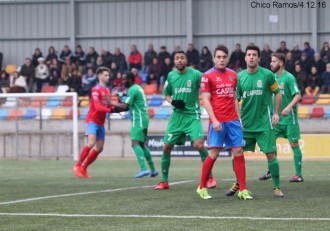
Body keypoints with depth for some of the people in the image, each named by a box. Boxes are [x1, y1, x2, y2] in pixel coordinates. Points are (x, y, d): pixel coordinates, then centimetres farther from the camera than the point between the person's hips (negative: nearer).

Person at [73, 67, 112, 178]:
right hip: (92, 120, -8)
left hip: (100, 122, 8)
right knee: (91, 143, -22)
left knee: (99, 148, 5)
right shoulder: (96, 90, -12)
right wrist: (110, 109, -31)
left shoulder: (107, 90, 13)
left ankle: (84, 167, 14)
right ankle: (77, 165, -11)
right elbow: (98, 107, -21)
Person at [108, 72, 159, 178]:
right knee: (142, 145, 18)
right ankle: (153, 170, 22)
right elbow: (129, 106, 21)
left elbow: (125, 106, -17)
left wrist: (111, 103, -9)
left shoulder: (132, 90, -12)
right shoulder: (138, 88, 18)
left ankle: (143, 169, -31)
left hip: (138, 120, -10)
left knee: (135, 143, -18)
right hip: (143, 118, 10)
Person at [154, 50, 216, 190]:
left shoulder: (195, 74, -8)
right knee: (166, 147, 3)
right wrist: (172, 102, -4)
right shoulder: (171, 76, 5)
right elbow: (166, 94, 17)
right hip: (177, 115, 4)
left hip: (192, 115, -4)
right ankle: (164, 181, 16)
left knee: (199, 144, -21)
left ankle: (209, 177, -4)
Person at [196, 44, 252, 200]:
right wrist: (214, 120, -16)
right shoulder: (208, 76, -3)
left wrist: (239, 118, 13)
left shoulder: (233, 75, 13)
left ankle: (243, 190, 3)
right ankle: (202, 188, 9)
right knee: (213, 154, -6)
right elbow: (206, 100, -7)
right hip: (217, 121, -5)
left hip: (233, 120, 5)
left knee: (238, 152, 0)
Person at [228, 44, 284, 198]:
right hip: (245, 123, 3)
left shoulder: (267, 75, -6)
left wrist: (276, 113, -2)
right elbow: (236, 99, 6)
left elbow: (277, 93, 5)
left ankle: (277, 187, 3)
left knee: (270, 154, -6)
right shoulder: (240, 77, 1)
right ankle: (238, 183, 22)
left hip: (264, 123, -3)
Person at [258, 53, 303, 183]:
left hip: (289, 118, -7)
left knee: (294, 144, -2)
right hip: (276, 117, 7)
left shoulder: (289, 78, -11)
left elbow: (298, 95, -18)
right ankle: (271, 172, 15)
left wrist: (289, 107, -31)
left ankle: (298, 175, 2)